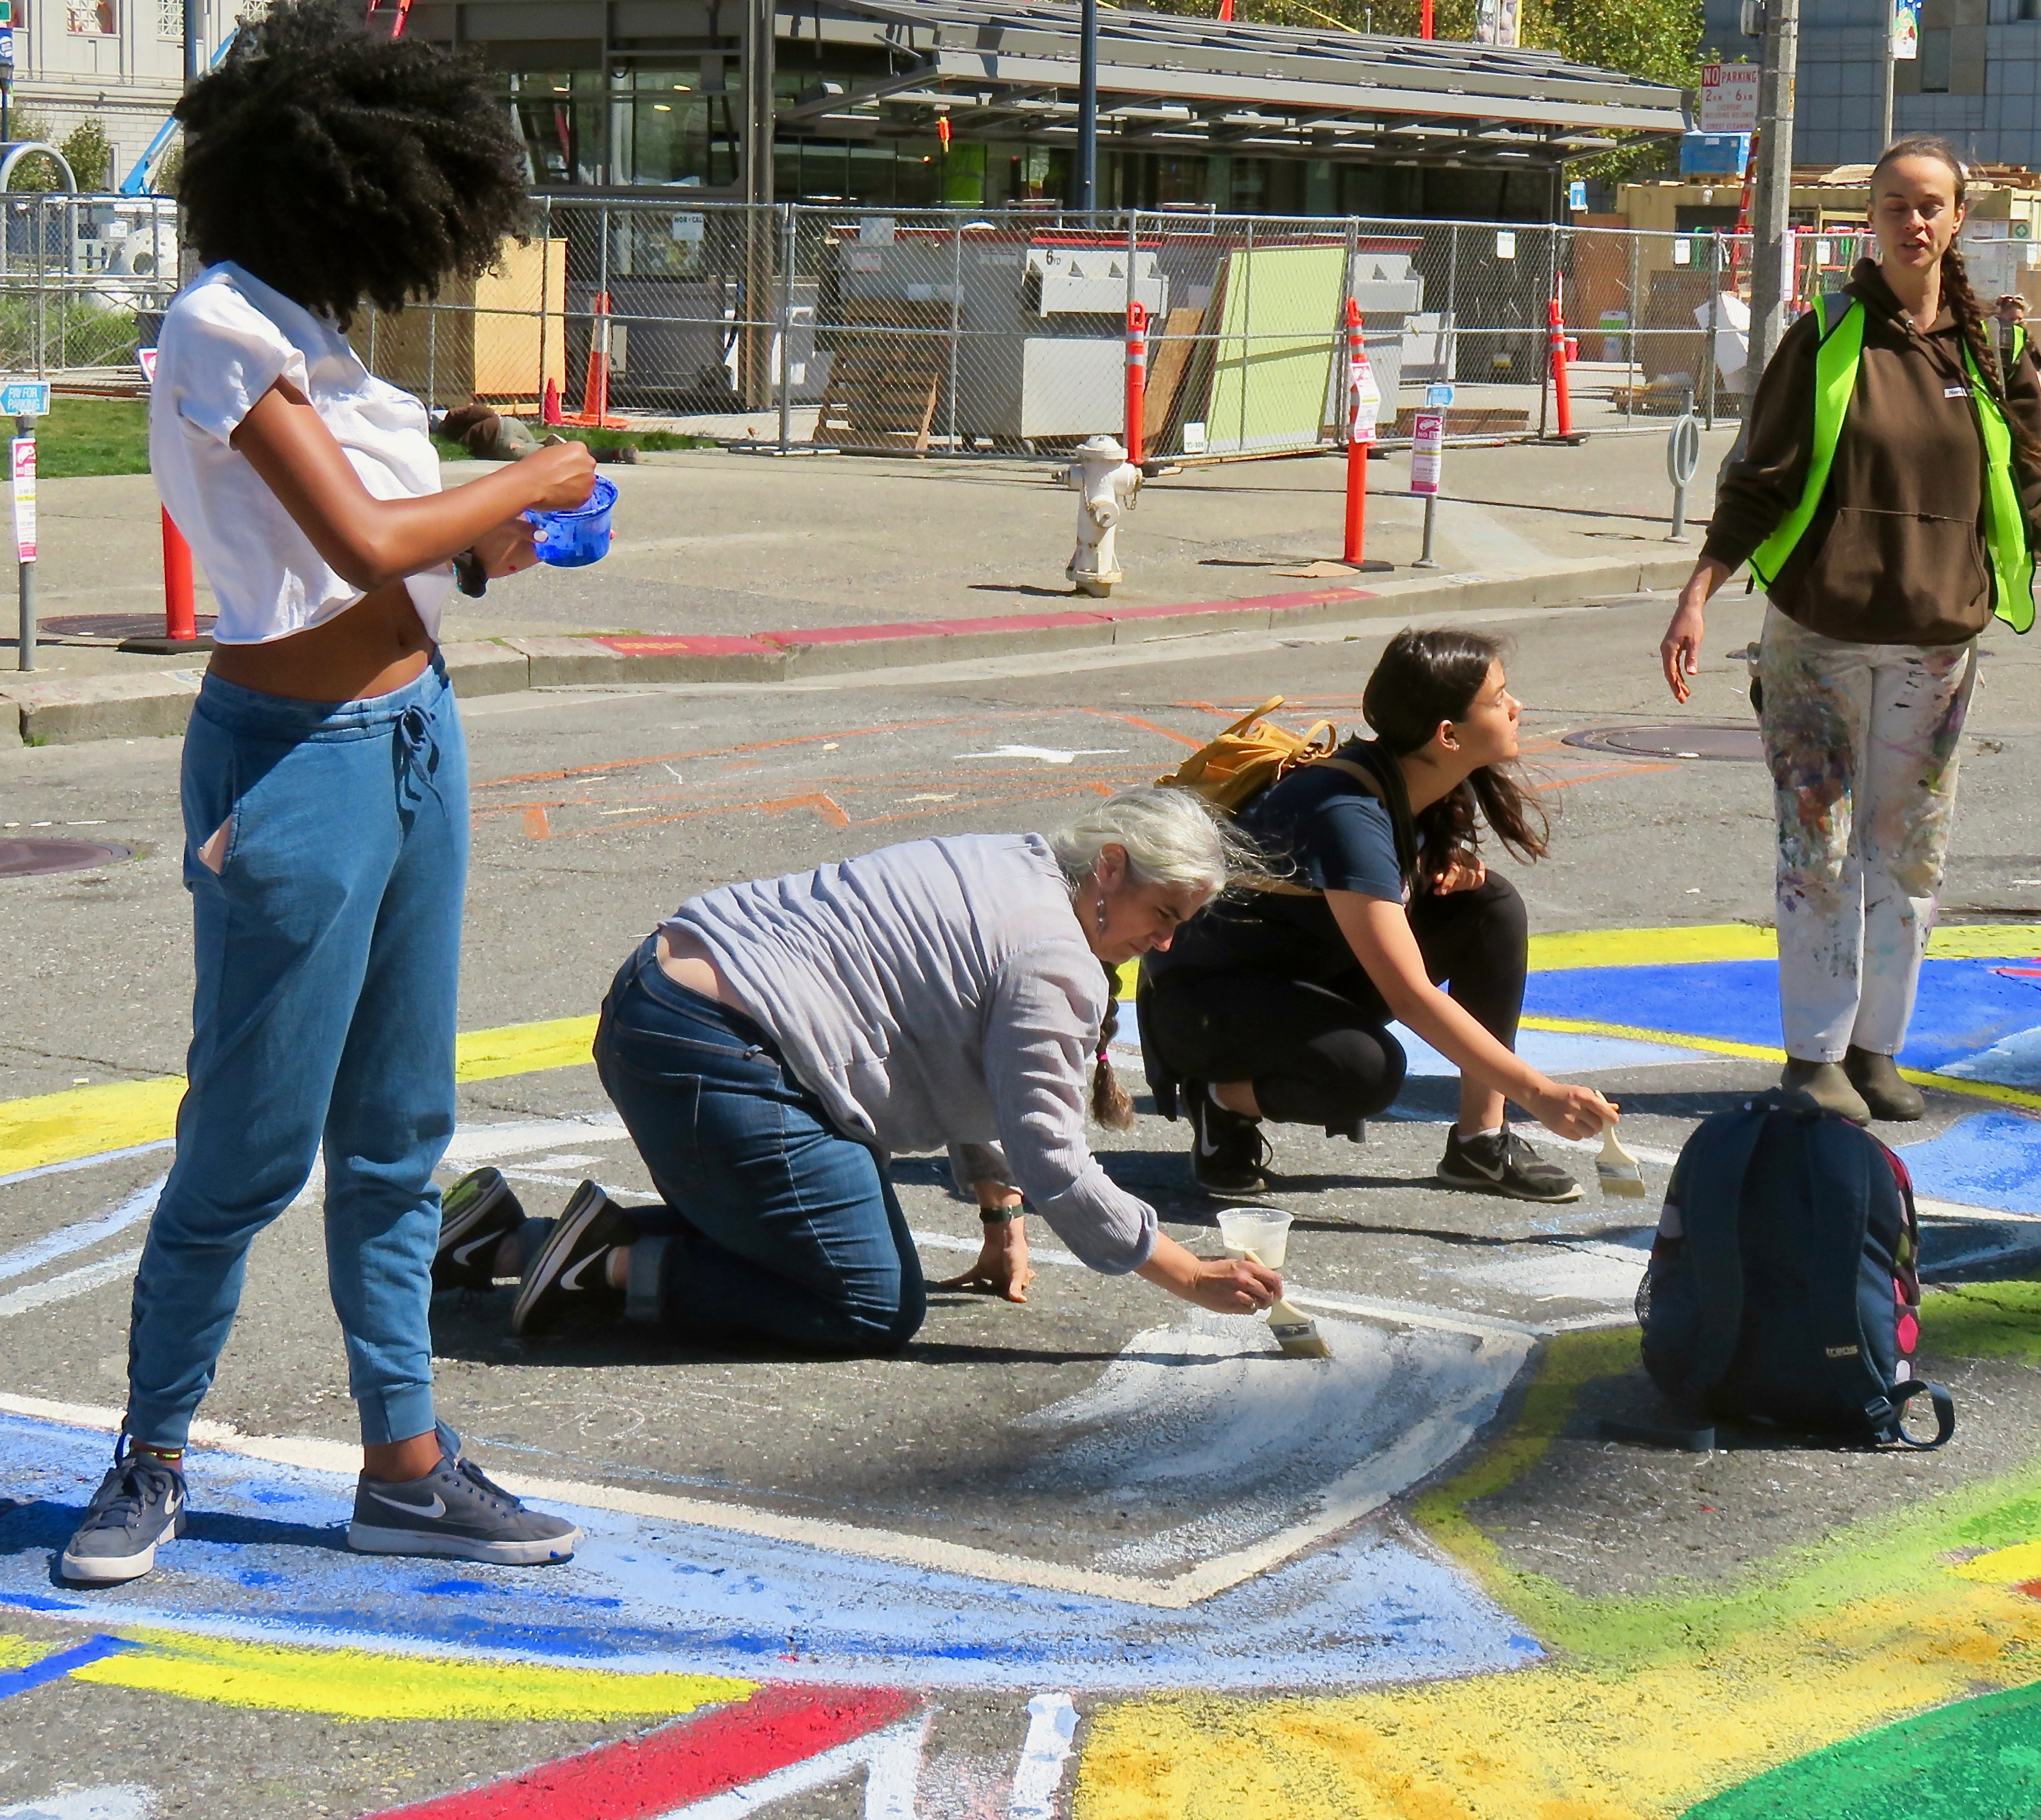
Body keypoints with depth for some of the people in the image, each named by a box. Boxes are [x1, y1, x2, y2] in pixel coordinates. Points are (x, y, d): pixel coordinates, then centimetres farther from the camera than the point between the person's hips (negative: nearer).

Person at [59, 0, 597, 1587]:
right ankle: (152, 1459, 16)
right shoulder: (224, 327, -16)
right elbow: (358, 538, -21)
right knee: (255, 1137, -1)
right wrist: (527, 486, -9)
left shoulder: (301, 327, 11)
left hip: (410, 732, 9)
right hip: (302, 757, -9)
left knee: (397, 1129, 13)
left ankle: (406, 1466, 21)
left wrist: (478, 546, 4)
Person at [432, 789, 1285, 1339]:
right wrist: (1192, 1278, -7)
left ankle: (506, 1239, 16)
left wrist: (1002, 1218, 28)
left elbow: (973, 1072, 29)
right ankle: (615, 1268, -10)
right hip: (715, 1062, -11)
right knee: (876, 1309, -4)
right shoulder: (1054, 963, -11)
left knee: (743, 1234, 26)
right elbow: (1053, 1164, -13)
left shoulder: (1012, 869, 20)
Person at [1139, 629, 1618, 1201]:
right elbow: (1410, 996, -35)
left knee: (1491, 905, -8)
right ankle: (1223, 1099, -6)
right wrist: (1539, 1094, -37)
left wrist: (1452, 865, -9)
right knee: (1367, 1068, -37)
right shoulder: (1349, 813, -31)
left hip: (1315, 974, 9)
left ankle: (1481, 1142, -4)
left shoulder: (1423, 787, -6)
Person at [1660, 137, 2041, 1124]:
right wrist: (1697, 595, -7)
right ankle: (1815, 1054, 9)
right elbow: (1759, 480, -1)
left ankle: (1876, 1048, 20)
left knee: (1909, 853, 8)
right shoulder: (1827, 336, -2)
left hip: (1937, 635, 3)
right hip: (1817, 632, -2)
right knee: (1819, 846, -1)